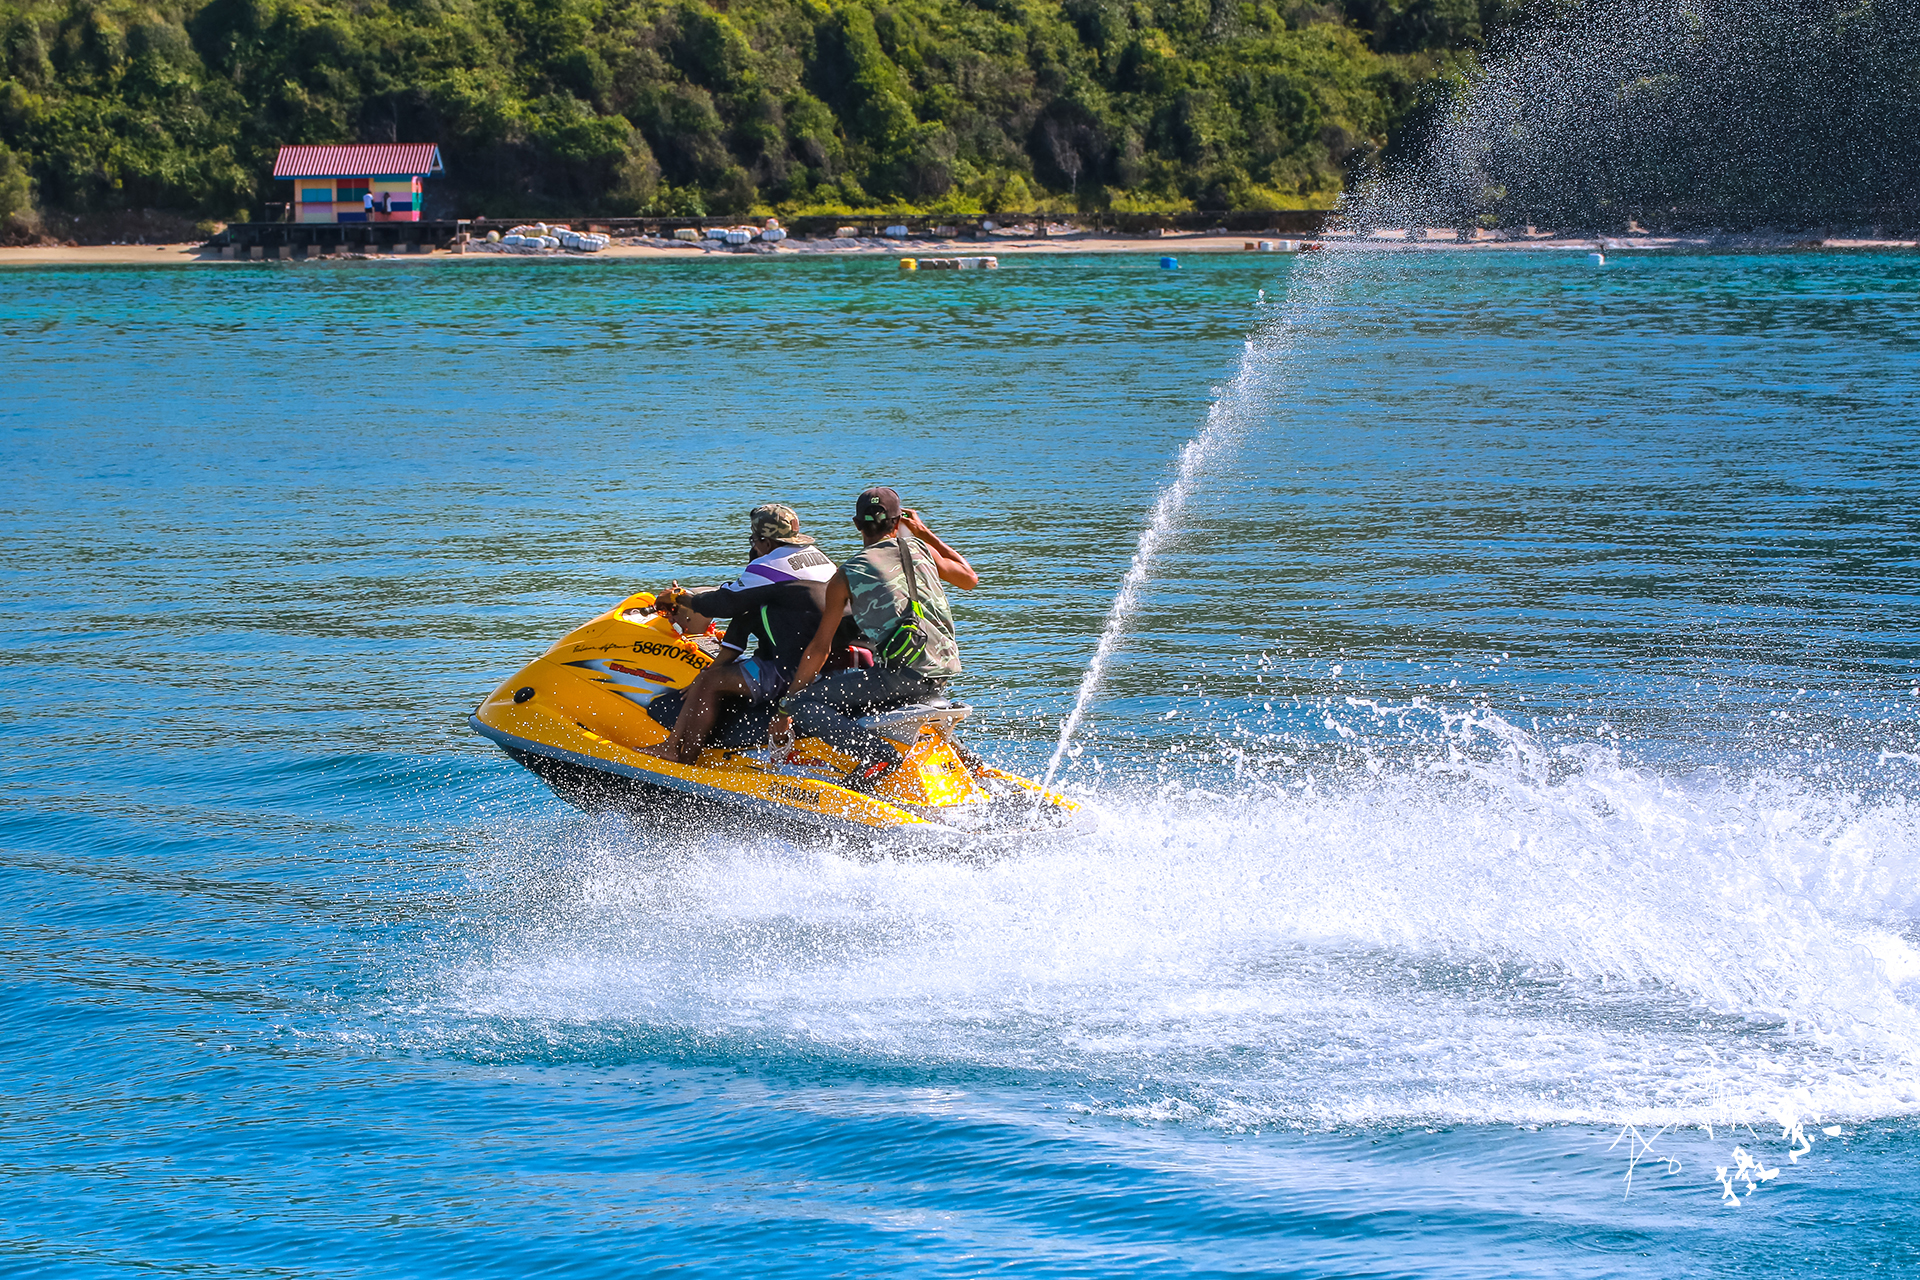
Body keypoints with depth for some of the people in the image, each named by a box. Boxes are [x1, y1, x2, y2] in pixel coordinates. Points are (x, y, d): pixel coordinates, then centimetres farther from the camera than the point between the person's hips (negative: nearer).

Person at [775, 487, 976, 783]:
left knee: (803, 702, -7)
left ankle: (876, 753, -28)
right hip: (941, 681, 6)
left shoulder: (845, 577, 3)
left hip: (900, 674, -6)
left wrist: (787, 708, 9)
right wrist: (925, 533, 37)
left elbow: (820, 648, 2)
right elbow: (970, 579, 30)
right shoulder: (921, 550, 12)